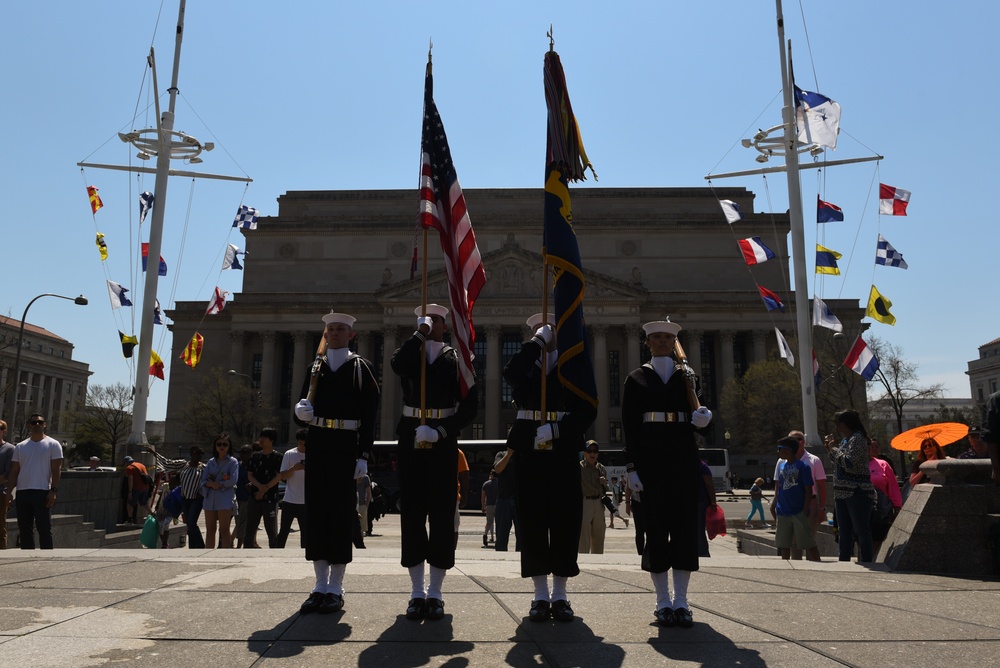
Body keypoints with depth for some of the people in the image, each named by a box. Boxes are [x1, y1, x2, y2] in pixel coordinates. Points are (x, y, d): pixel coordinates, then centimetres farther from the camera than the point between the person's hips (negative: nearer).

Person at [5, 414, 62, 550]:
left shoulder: (52, 444, 1)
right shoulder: (20, 447, 13)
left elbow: (57, 470, -5)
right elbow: (14, 472, 12)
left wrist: (53, 490, -14)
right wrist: (9, 492, 2)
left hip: (42, 492, -5)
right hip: (22, 493, 5)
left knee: (44, 529, -4)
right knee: (24, 529, 8)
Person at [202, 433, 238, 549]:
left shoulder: (232, 461, 1)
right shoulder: (210, 462, 14)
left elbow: (233, 480, -11)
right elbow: (204, 480, 5)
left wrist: (219, 484, -9)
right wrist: (211, 484, -15)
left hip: (225, 499, -5)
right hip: (210, 499, 5)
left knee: (224, 531, -3)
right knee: (210, 530, 9)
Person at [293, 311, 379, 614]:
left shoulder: (361, 367, 4)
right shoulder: (315, 367, 14)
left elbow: (369, 416, -2)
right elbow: (303, 410, 15)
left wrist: (363, 456, -9)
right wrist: (301, 412, -10)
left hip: (346, 448, -4)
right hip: (317, 446, 4)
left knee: (341, 513, -1)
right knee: (316, 511, 4)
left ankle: (336, 589, 8)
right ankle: (320, 586, 14)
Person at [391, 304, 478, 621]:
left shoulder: (456, 358, 7)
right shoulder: (410, 354, 12)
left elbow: (470, 406, 0)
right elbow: (398, 364, -15)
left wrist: (440, 431, -11)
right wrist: (420, 333, -10)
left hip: (444, 443, -1)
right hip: (411, 440, 1)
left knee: (442, 515, 0)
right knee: (412, 514, 2)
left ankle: (435, 592, 10)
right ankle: (417, 592, 12)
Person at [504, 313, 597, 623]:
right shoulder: (525, 362, 11)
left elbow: (588, 408, 0)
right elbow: (511, 374, -14)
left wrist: (557, 428, -13)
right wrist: (536, 342, -11)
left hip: (564, 448, 0)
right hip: (528, 447, 1)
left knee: (565, 520, 1)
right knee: (531, 520, 1)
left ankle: (560, 596, 12)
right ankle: (541, 595, 11)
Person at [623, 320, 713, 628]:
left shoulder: (687, 376, 13)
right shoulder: (637, 378, 7)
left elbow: (696, 418, 14)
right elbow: (629, 426, 2)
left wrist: (702, 417, -11)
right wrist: (633, 467, -6)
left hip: (683, 457, 2)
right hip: (651, 459, -2)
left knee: (686, 524, 0)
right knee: (656, 526, -1)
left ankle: (681, 601, 8)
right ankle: (663, 602, 9)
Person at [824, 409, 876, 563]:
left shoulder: (857, 438, -12)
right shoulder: (845, 440, 16)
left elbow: (848, 462, -22)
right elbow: (838, 462, 23)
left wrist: (833, 449, -10)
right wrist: (830, 449, 11)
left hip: (857, 493, -10)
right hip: (843, 493, 10)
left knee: (861, 531, -5)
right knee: (845, 531, 14)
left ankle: (866, 562, 0)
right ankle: (844, 561, 21)